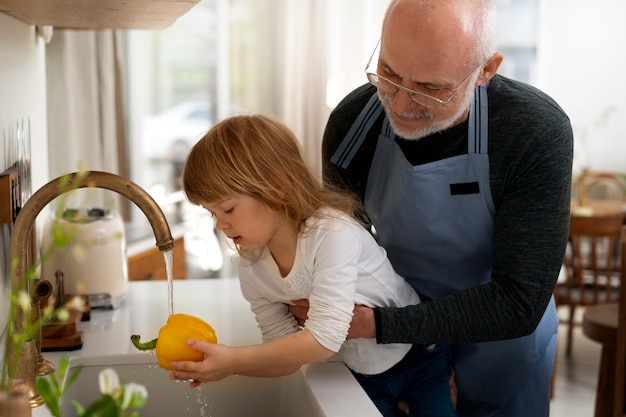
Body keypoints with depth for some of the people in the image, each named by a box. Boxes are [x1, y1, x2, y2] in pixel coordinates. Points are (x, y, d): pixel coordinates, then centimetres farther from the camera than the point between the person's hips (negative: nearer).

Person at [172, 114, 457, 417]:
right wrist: (220, 362, -25)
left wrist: (234, 360, -37)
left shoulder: (335, 233, -32)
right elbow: (287, 353, -9)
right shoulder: (252, 270, -12)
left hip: (418, 357, -4)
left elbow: (324, 339, -37)